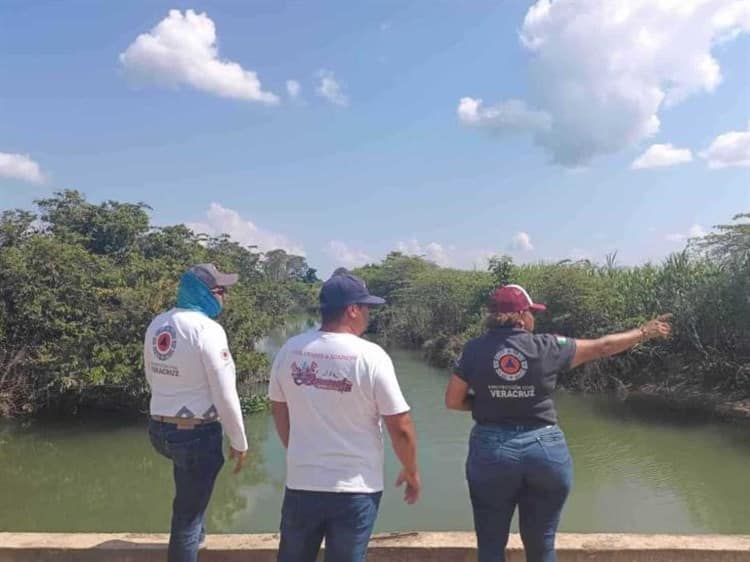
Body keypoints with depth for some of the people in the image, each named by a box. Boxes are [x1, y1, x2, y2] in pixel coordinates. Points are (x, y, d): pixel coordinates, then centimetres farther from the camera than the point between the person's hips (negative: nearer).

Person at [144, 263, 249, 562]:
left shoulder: (157, 324, 3)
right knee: (188, 515, 7)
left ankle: (194, 534, 50)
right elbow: (225, 394, -19)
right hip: (197, 434, -8)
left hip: (159, 428, 8)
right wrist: (239, 441, -7)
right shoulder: (207, 328, -20)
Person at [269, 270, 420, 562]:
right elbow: (401, 428, -12)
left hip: (301, 483, 3)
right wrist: (411, 472, 5)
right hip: (356, 489, -3)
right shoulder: (371, 356, -16)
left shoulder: (290, 350, -4)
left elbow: (279, 409, 9)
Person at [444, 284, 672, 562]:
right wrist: (645, 332, 21)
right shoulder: (547, 347, -4)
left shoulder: (474, 349, -4)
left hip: (491, 451, 0)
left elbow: (453, 401, -1)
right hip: (545, 450, 0)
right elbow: (603, 347, 7)